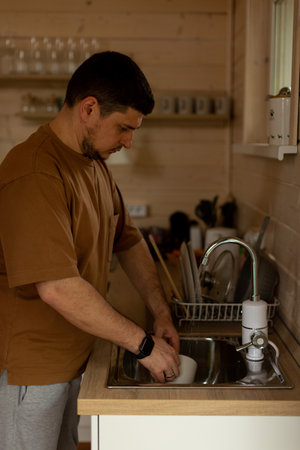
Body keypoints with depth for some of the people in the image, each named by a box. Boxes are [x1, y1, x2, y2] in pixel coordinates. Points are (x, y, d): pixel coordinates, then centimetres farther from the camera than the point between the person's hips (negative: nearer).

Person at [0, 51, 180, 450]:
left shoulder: (95, 165, 6)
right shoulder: (34, 173, -26)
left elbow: (129, 242, 14)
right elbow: (57, 289, -32)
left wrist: (161, 312, 4)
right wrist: (144, 344, -24)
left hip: (73, 356, 9)